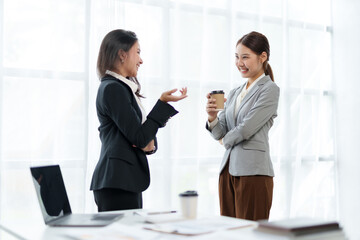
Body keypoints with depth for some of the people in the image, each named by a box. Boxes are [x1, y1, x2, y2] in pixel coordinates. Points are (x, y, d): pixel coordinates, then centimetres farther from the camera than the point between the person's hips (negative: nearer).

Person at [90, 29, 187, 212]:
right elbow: (139, 137, -13)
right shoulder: (112, 88, -10)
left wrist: (150, 143, -1)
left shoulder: (123, 88, 20)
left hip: (128, 181, 9)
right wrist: (163, 103, -8)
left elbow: (142, 140, 21)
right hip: (117, 182, -9)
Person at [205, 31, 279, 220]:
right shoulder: (234, 93, 17)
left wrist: (226, 141, 6)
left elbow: (247, 128, -13)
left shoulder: (270, 90, -5)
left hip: (254, 172, -7)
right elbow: (220, 134, 11)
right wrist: (212, 118, -9)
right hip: (228, 170, 7)